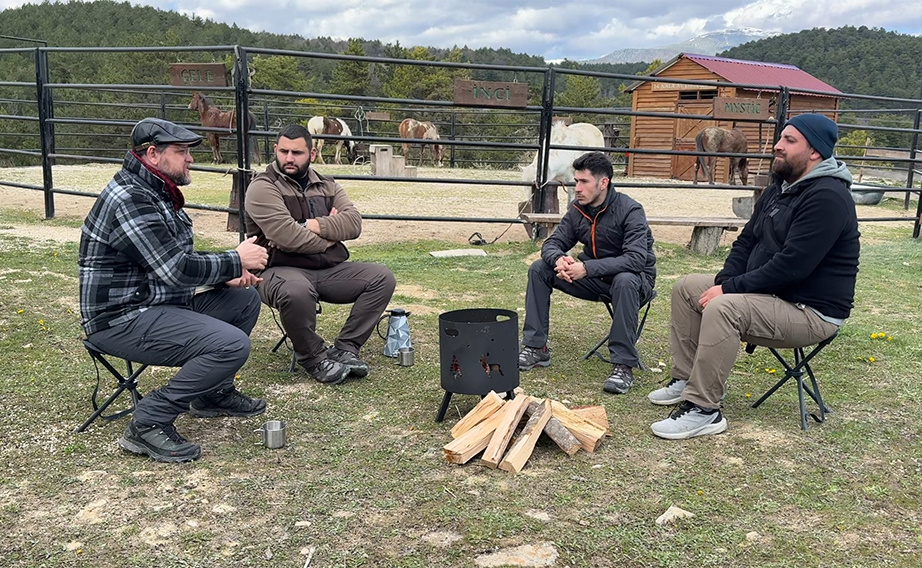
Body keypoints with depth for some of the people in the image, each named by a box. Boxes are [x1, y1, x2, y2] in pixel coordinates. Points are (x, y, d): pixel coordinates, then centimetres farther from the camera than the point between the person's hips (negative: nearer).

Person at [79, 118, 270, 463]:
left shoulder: (157, 193, 13)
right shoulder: (129, 200, -20)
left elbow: (181, 260, 18)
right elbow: (176, 270, -25)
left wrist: (227, 275, 0)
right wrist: (235, 261, -12)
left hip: (161, 304, 11)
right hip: (123, 320, -11)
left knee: (245, 298, 12)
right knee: (232, 344, -25)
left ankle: (214, 392, 21)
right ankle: (149, 423, -15)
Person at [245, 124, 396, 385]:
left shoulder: (327, 186, 15)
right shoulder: (263, 187, -4)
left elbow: (354, 222, -2)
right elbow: (287, 236, -18)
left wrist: (315, 226, -16)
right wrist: (329, 237, -4)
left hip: (329, 270, 6)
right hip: (282, 270, -6)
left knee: (383, 278, -10)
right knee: (296, 291, -41)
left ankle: (344, 349, -6)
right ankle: (314, 358, -14)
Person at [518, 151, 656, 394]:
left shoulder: (630, 210, -21)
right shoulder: (577, 210, -3)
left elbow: (636, 258, -32)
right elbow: (552, 243, 0)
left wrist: (587, 268, -39)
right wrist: (559, 259, -26)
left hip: (636, 279, -6)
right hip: (596, 278, 6)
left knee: (625, 281, -41)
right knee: (539, 269, -8)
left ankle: (623, 365, -31)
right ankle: (536, 348, -5)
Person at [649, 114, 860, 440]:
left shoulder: (827, 197, -21)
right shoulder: (780, 187, 10)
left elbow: (791, 266, -28)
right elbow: (747, 241, 14)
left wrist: (730, 289, -23)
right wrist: (722, 282, -4)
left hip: (811, 311, -10)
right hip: (769, 292, 10)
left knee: (723, 309, -33)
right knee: (686, 288, 5)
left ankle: (703, 410, -25)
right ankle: (687, 379, 9)